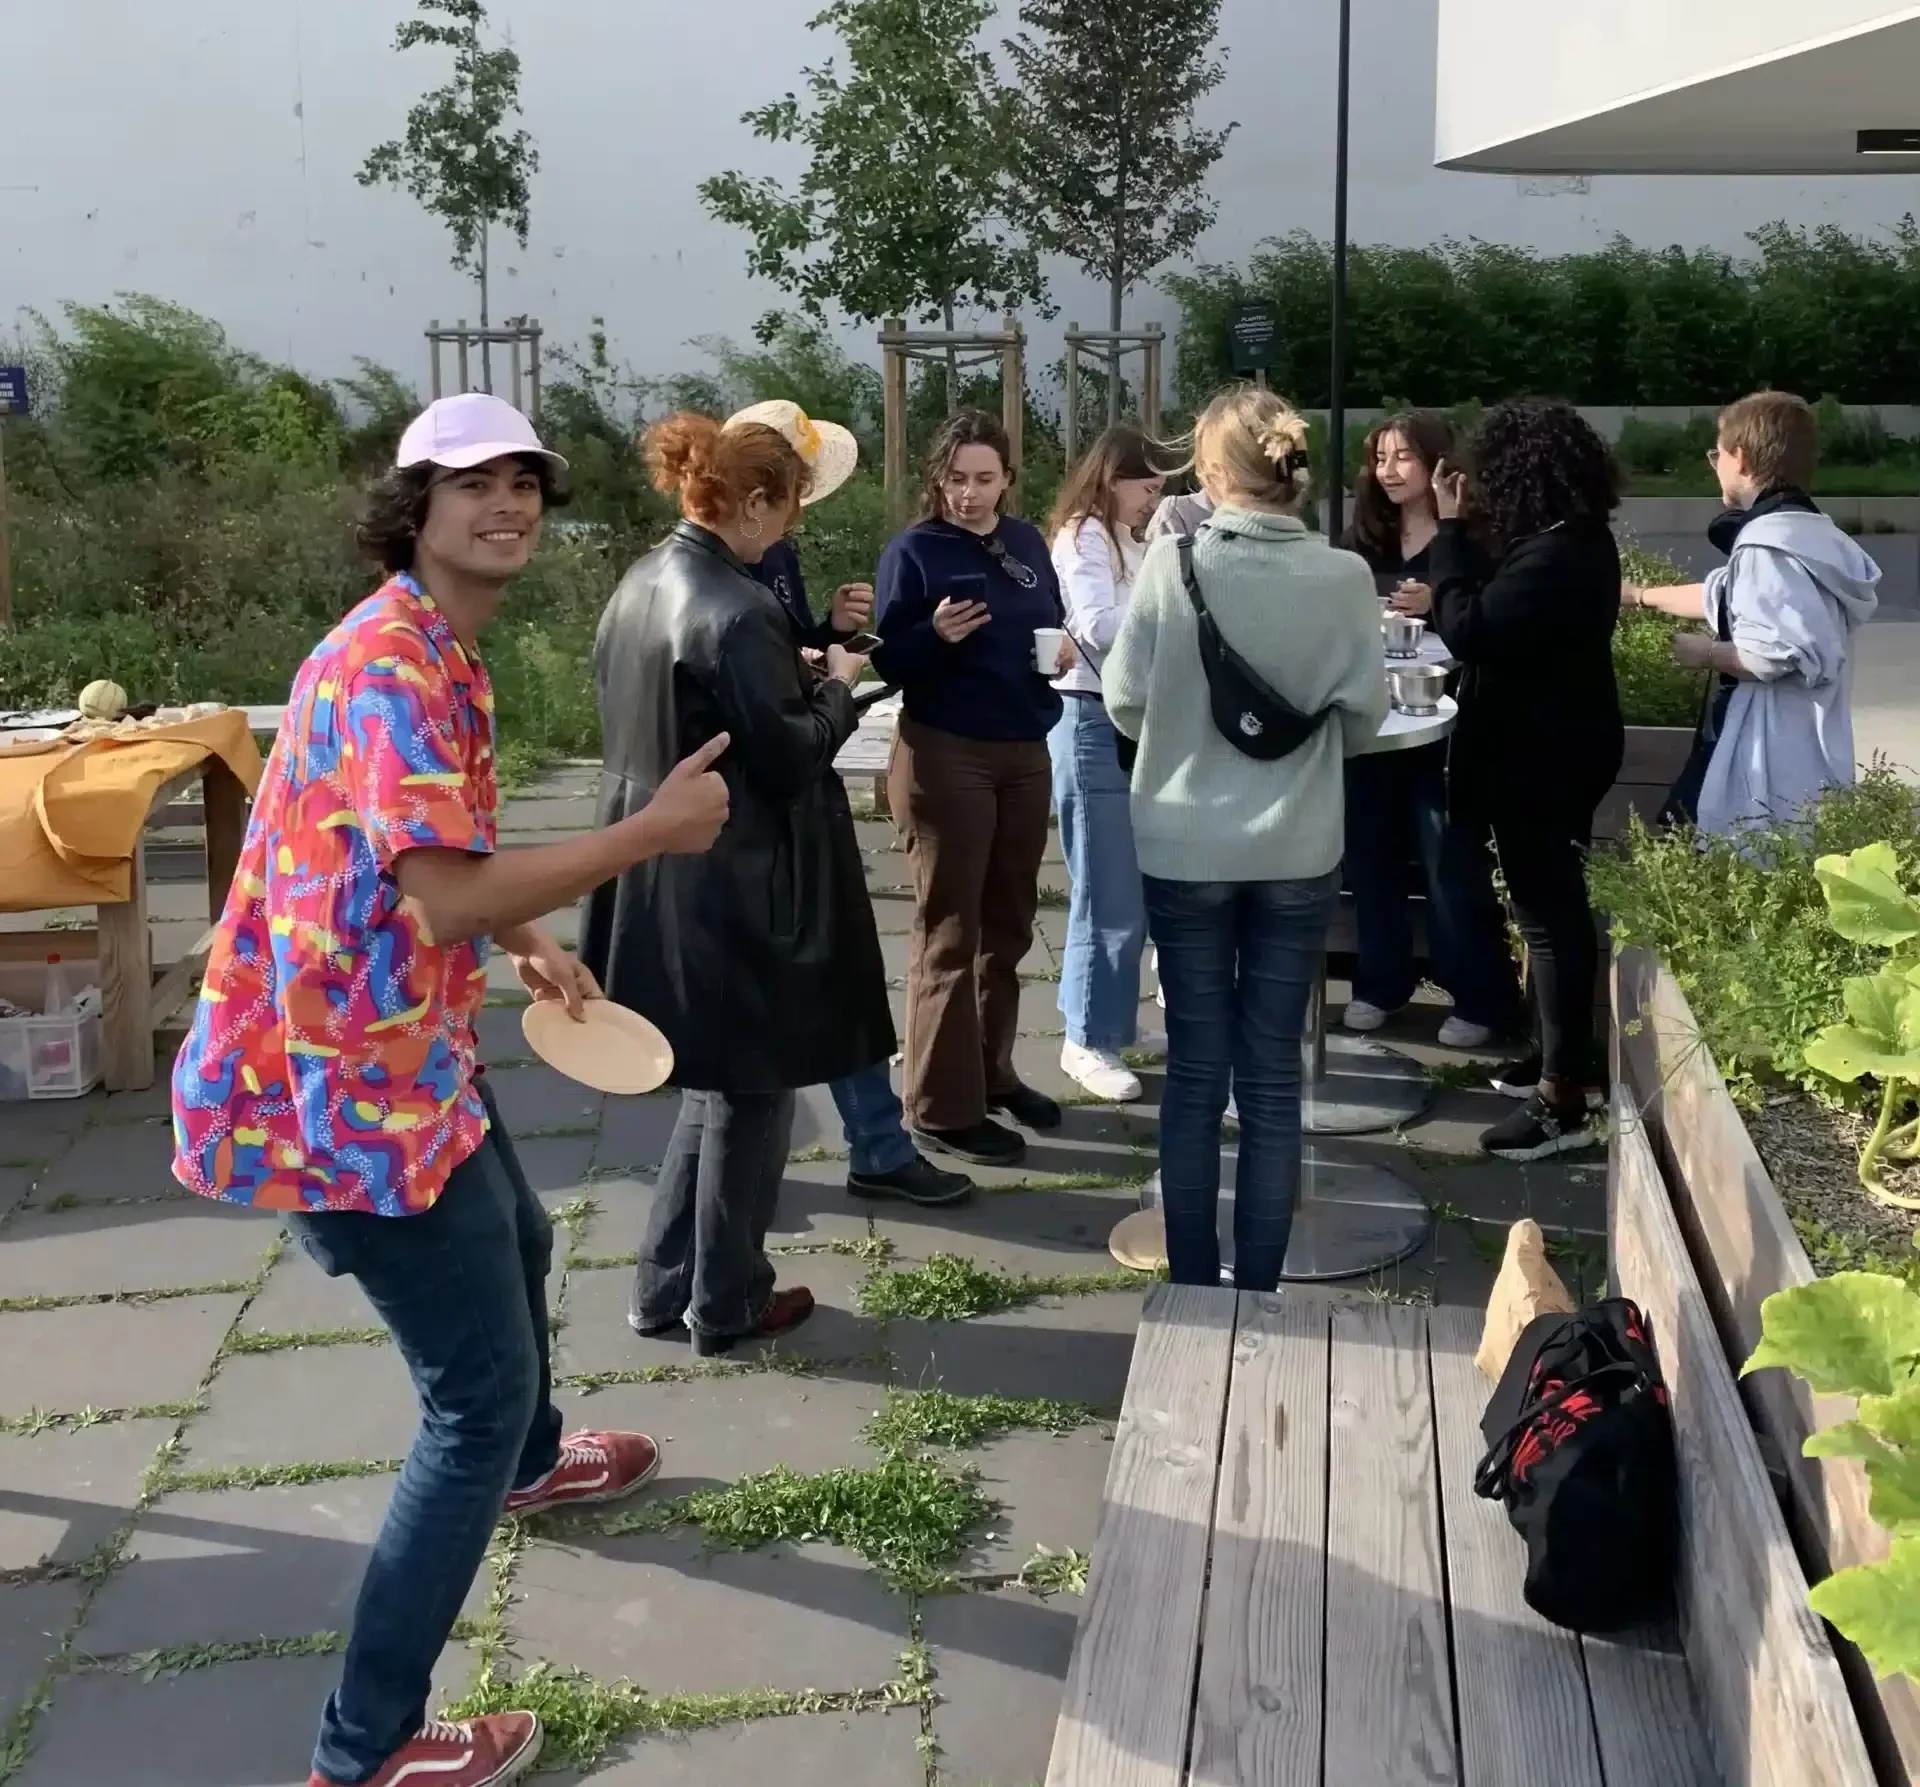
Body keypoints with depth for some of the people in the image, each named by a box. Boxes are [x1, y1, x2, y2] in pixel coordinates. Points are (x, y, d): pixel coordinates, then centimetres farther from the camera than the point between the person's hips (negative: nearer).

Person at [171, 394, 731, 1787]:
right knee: (478, 1390, -4)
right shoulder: (393, 663, -23)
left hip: (398, 1050, 11)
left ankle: (526, 1462, 63)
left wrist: (531, 949, 19)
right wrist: (653, 830, -24)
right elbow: (449, 896, -31)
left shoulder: (438, 653, 11)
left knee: (516, 1246, 33)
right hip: (346, 1081, -11)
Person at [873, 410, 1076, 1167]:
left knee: (1009, 924, 14)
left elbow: (1055, 626, 17)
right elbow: (886, 659, -10)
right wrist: (935, 635, -28)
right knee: (949, 931, -1)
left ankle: (993, 1072, 28)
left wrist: (1066, 649, -5)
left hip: (1025, 753, 6)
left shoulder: (1028, 542, 7)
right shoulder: (913, 550, -8)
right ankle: (941, 1106, 5)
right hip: (945, 755, -6)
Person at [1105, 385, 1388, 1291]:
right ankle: (1257, 1287, 17)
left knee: (1196, 1070, 10)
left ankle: (1192, 1286, 18)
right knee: (1272, 1075, 9)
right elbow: (1362, 718, -1)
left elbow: (1125, 704, -4)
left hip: (1186, 850, 0)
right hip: (1297, 854, 1)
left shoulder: (1172, 562, -12)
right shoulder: (1344, 576, -9)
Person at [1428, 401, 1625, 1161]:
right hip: (1555, 748, 11)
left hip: (1538, 758, -11)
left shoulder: (1553, 559, -26)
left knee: (1548, 914, -6)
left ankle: (1563, 1102, -1)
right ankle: (1561, 1056, 32)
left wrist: (1451, 529, -20)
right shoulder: (1577, 542, 8)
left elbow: (1469, 631, -28)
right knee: (1553, 907, 19)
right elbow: (1499, 609, 12)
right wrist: (1465, 533, 1)